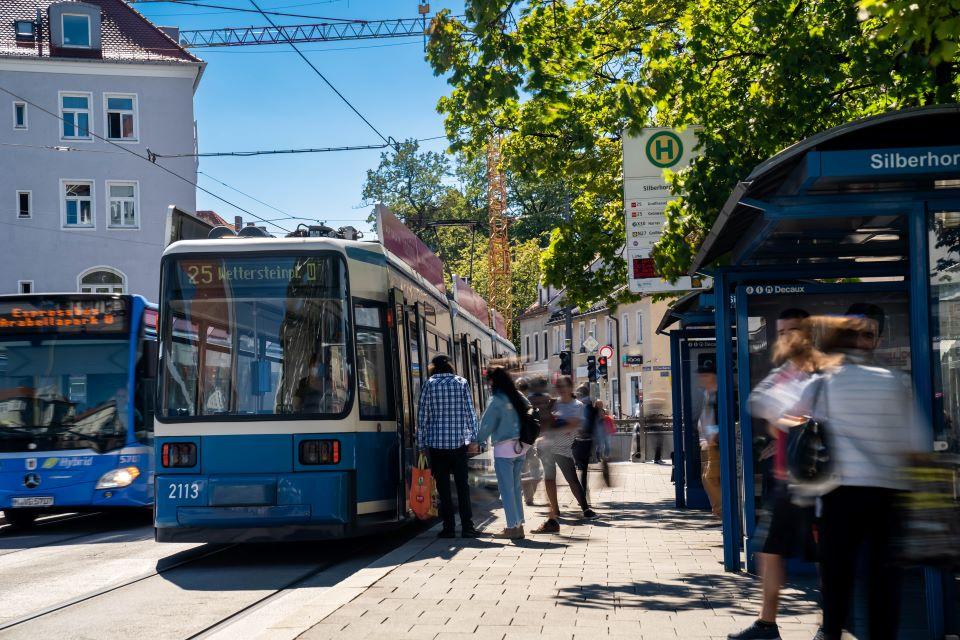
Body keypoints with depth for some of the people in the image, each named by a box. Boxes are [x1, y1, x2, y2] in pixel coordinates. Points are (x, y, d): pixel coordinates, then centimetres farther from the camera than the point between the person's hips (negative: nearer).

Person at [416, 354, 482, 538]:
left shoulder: (429, 384, 0)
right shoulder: (462, 383, 4)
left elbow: (423, 415, -1)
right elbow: (470, 412, 2)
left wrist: (421, 443, 4)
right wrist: (473, 438, 8)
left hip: (436, 442, -1)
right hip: (459, 441, 1)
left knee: (443, 486, 3)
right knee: (462, 485, 5)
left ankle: (448, 528, 2)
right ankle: (467, 526, 1)